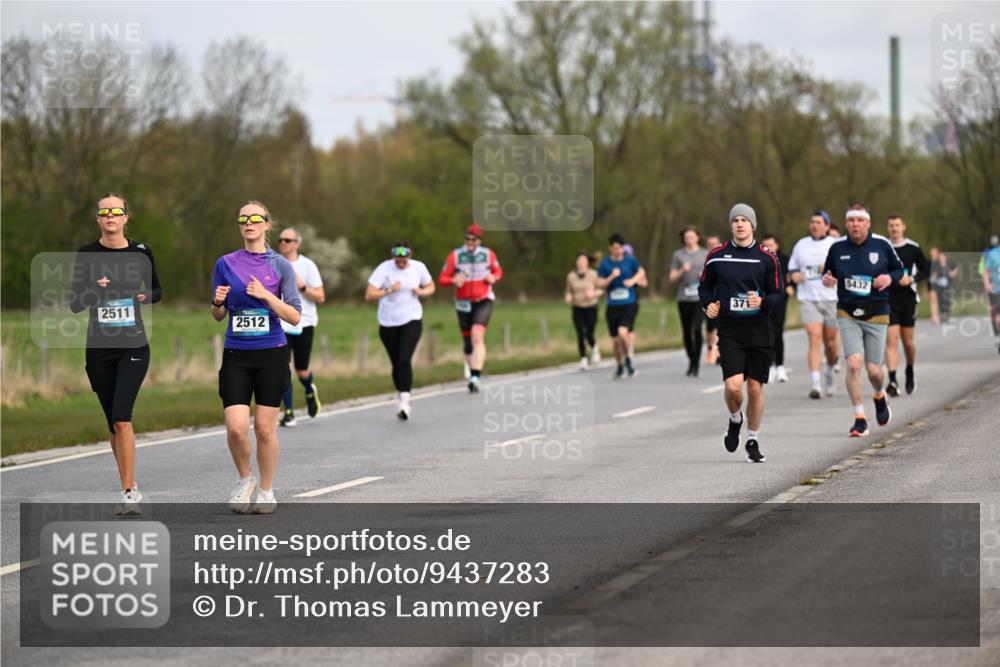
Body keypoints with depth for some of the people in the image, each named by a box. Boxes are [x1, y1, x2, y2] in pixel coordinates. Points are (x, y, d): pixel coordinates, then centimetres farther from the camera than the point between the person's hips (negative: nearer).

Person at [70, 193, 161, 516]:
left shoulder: (141, 252, 1)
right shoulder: (87, 255, 1)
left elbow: (157, 290, 15)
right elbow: (74, 303, 0)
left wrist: (146, 296, -7)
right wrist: (95, 291, -19)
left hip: (133, 346, -2)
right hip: (99, 347, 2)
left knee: (122, 418, -17)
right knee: (113, 422, 9)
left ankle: (128, 492, -16)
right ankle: (130, 488, 23)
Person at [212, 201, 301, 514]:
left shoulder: (280, 265, 0)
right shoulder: (226, 264, 6)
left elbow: (295, 316, -4)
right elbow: (218, 316, 13)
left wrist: (266, 295, -16)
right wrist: (217, 303, -9)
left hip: (271, 355, -1)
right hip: (236, 356, 1)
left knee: (265, 427, 1)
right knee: (236, 426, -12)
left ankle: (266, 489, 19)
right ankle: (244, 479, 14)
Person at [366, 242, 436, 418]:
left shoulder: (418, 267, -3)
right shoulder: (384, 269, -11)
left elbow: (431, 287, 13)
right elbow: (369, 295, -15)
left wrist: (422, 291, -9)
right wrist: (389, 291, -28)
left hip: (412, 320, -1)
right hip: (388, 323, 1)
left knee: (405, 360, -18)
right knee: (396, 364, 8)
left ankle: (405, 401, -20)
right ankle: (403, 401, 25)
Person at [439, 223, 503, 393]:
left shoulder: (488, 254, 2)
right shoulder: (455, 256, -1)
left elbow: (498, 272, 18)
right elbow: (442, 279, 0)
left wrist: (493, 278, -5)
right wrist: (454, 281, -22)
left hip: (483, 301, -2)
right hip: (463, 303, 2)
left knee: (477, 336, -20)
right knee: (467, 342, 9)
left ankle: (475, 378, -27)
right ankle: (473, 373, 30)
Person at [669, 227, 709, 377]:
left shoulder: (705, 254, 10)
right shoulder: (678, 255, 9)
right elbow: (672, 278, 8)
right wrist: (682, 271, -10)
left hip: (701, 297, -2)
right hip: (684, 298, 2)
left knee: (697, 329, -15)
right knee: (687, 332, 5)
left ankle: (695, 365, -13)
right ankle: (691, 360, 22)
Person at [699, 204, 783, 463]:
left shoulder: (767, 259, 1)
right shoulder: (716, 256, 4)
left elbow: (779, 295, 4)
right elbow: (705, 286, 16)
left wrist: (762, 302, -16)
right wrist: (708, 304, -4)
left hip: (759, 328, 0)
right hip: (729, 328, 0)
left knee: (755, 388, 3)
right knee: (733, 385, -15)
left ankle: (753, 441, 20)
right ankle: (735, 419, 19)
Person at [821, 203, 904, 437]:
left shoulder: (881, 244, -3)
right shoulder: (837, 248, 0)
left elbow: (899, 269, 8)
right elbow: (827, 272, 14)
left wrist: (890, 278, -13)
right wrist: (826, 279, -10)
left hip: (876, 314, 0)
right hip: (847, 314, 0)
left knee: (873, 370, 2)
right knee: (853, 363, -16)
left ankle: (879, 396, 39)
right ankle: (860, 419, -7)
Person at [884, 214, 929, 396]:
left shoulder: (913, 248, 2)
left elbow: (926, 270, 5)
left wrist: (912, 279, -11)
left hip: (908, 298, 0)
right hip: (888, 299, 0)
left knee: (908, 339, 7)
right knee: (891, 339, -11)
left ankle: (910, 371, 35)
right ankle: (892, 381, -15)